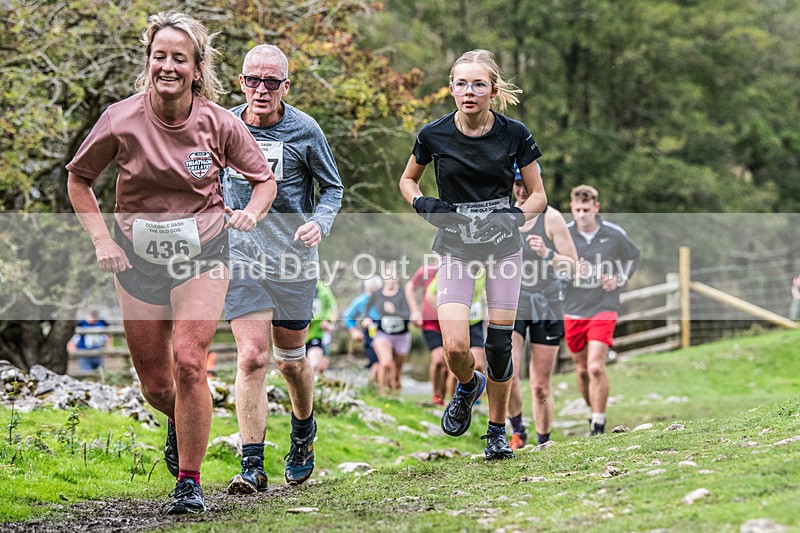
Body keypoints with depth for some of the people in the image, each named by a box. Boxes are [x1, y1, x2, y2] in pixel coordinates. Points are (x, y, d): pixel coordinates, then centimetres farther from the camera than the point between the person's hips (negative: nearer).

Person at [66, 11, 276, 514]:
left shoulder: (219, 123, -10)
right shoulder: (121, 120, -11)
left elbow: (264, 178, 6)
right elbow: (79, 179, 5)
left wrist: (252, 213, -15)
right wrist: (102, 240, -5)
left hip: (203, 256, -1)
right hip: (137, 261, 1)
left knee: (189, 362, -20)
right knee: (156, 388, 7)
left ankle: (189, 481, -5)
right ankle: (180, 423, 46)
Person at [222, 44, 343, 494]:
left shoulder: (305, 130, -6)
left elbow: (333, 187, 3)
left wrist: (320, 223, -15)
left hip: (293, 261, 0)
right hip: (241, 258, 0)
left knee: (291, 359, 12)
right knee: (252, 358, -12)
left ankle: (304, 431, 42)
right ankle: (252, 466, -10)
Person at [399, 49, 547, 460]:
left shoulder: (514, 134, -9)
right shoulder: (433, 135, -9)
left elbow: (538, 195, 0)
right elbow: (408, 179, 10)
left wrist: (517, 215, -20)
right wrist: (421, 203, -11)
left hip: (502, 245, 0)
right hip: (455, 248, 0)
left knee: (499, 343, 0)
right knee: (455, 346, -14)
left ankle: (497, 430, 21)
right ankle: (468, 386, 23)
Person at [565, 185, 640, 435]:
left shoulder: (614, 234, -4)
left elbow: (634, 256, 16)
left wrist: (620, 279, 0)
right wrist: (570, 271, -17)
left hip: (603, 308, -2)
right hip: (573, 311, 2)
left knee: (596, 368, -15)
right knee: (582, 370, 11)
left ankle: (599, 425, -7)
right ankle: (593, 412, 33)